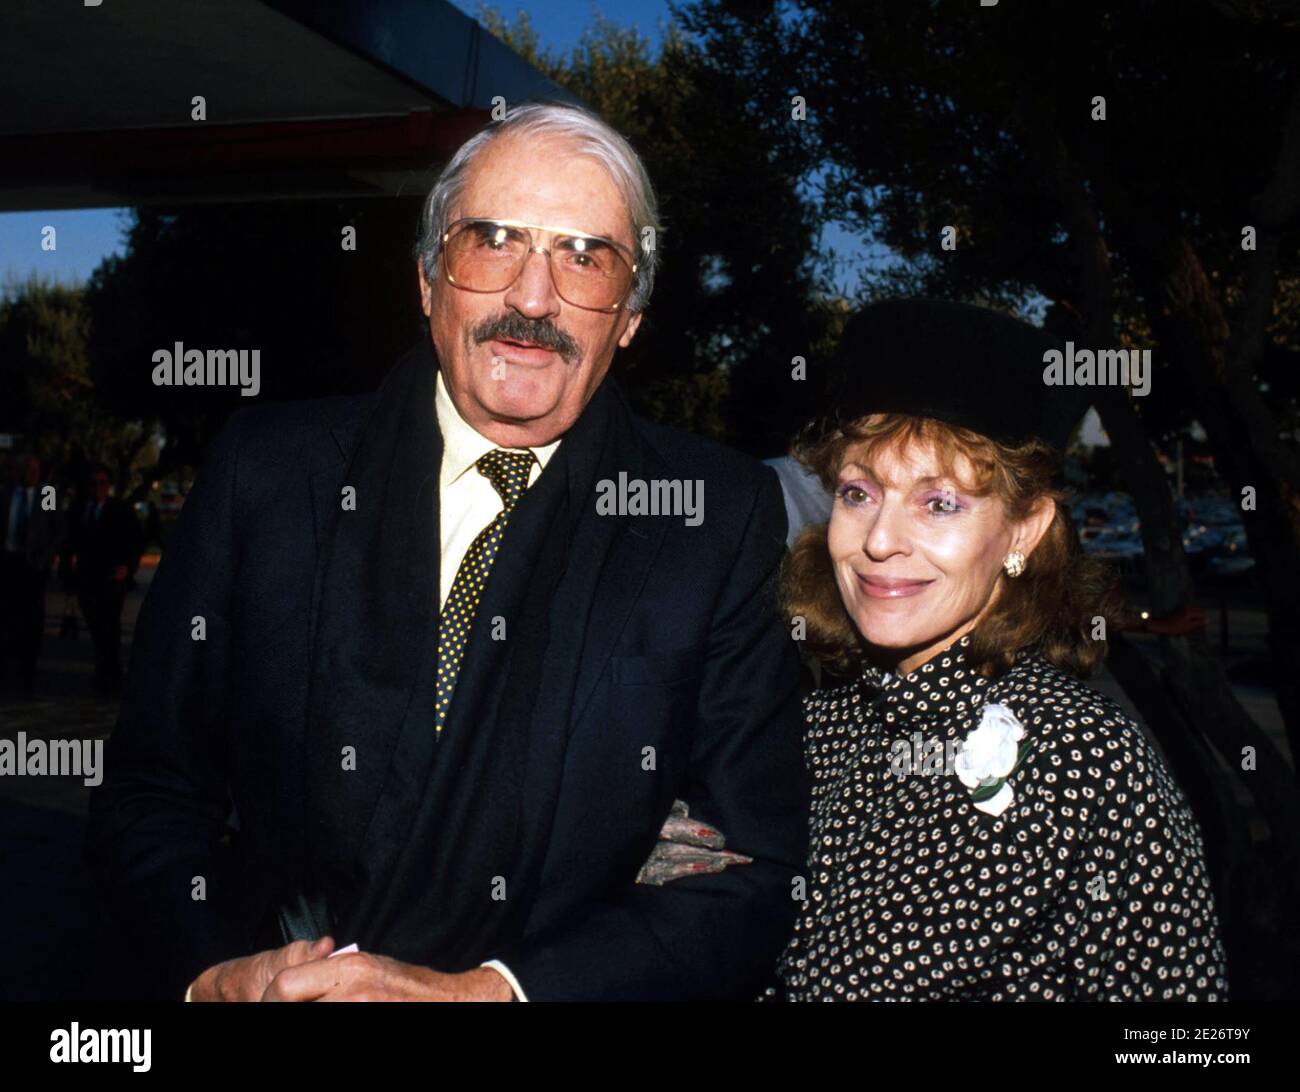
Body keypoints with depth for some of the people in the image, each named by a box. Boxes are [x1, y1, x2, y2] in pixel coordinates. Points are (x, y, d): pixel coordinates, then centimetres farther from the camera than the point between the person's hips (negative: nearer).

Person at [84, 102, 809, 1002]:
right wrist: (214, 969, -12)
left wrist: (487, 992, -15)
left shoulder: (724, 517, -3)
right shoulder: (265, 472, 2)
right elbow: (146, 792, 6)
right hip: (272, 977, 2)